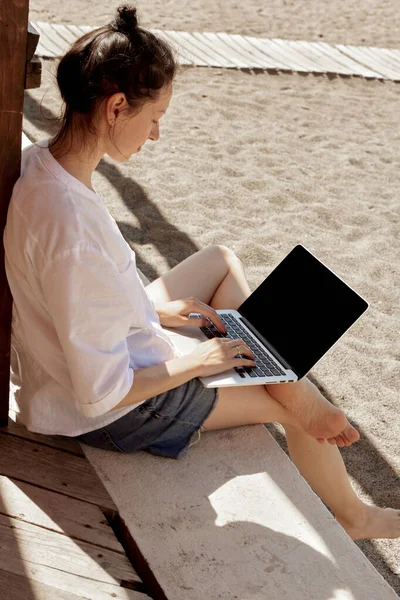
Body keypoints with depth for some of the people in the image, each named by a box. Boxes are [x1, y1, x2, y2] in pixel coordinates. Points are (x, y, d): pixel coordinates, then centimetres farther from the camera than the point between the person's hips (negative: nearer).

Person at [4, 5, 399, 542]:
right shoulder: (72, 228, -38)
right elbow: (102, 393, -32)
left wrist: (153, 308, 3)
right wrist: (195, 363, -17)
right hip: (116, 414, -9)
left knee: (222, 259, 17)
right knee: (298, 407, 8)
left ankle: (293, 387, 21)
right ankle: (354, 517, 38)